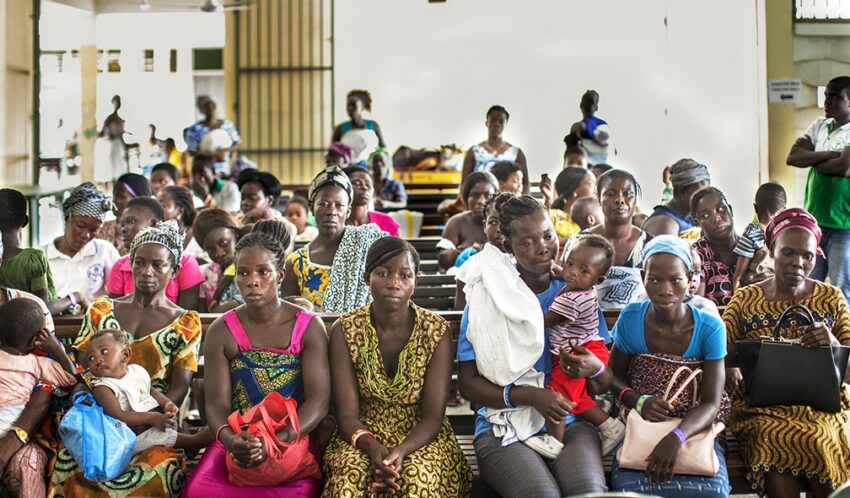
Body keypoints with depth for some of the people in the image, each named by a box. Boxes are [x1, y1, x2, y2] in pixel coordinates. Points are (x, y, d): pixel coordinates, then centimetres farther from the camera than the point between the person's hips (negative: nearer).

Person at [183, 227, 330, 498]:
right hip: (236, 442, 1)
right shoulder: (221, 332, 4)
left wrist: (277, 440, -22)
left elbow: (319, 400, -8)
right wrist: (230, 439, -25)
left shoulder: (309, 327, 0)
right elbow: (216, 403, -3)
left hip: (294, 440, -1)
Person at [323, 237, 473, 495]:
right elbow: (347, 415, -8)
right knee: (348, 477, -32)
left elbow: (433, 416, -8)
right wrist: (373, 448, -28)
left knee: (419, 478, -33)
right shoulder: (345, 331, -4)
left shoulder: (437, 331, -5)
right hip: (364, 436, 0)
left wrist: (401, 451, -27)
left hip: (421, 438, 0)